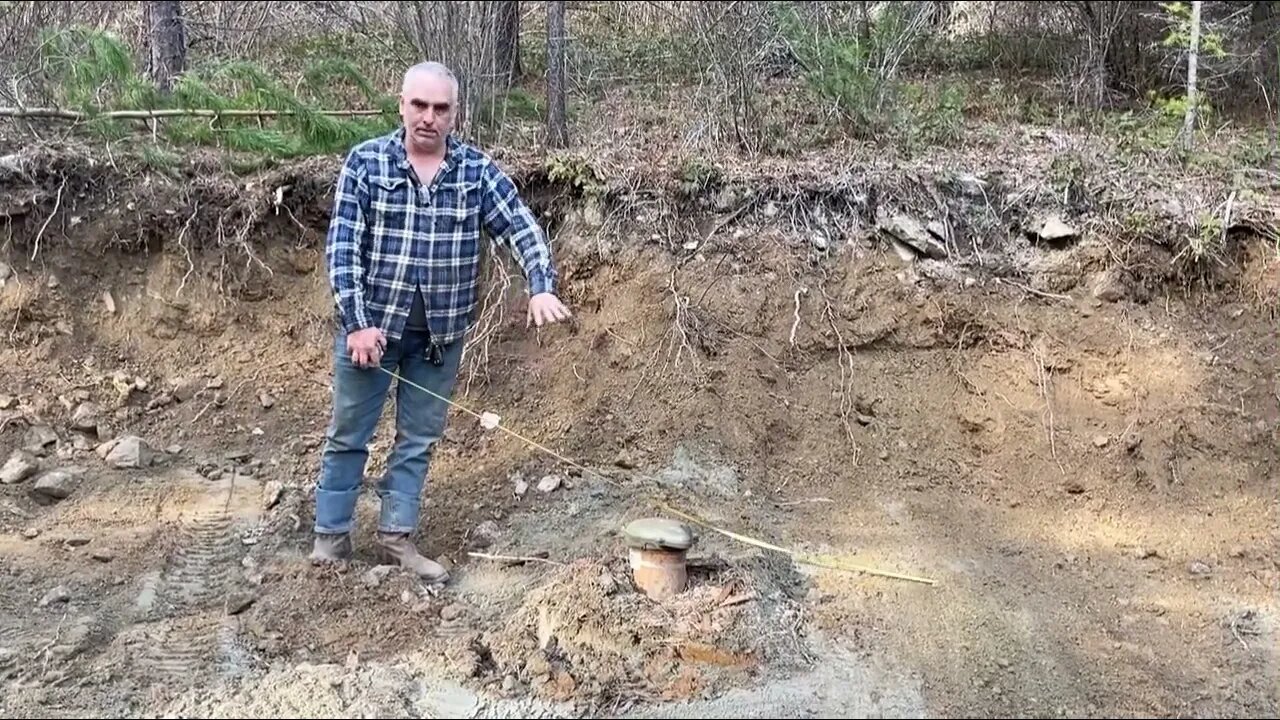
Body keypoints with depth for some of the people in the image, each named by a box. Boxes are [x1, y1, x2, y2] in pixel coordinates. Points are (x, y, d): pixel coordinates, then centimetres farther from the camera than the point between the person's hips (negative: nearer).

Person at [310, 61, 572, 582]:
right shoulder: (365, 162, -6)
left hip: (440, 332, 2)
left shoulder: (478, 171, -1)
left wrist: (542, 286, -24)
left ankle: (396, 537, 22)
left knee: (419, 439, 10)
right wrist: (357, 322, -15)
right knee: (348, 435, 9)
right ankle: (331, 535, 22)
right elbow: (342, 246, -9)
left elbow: (521, 228, -6)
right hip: (370, 323, -2)